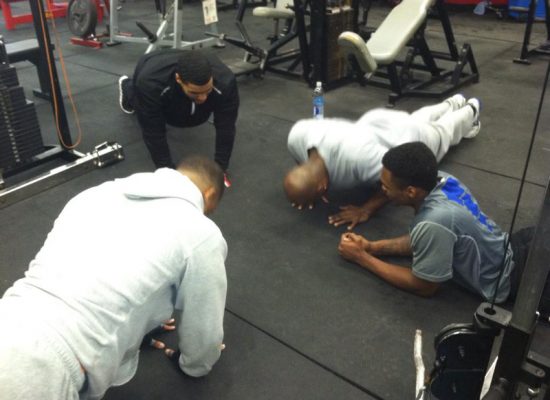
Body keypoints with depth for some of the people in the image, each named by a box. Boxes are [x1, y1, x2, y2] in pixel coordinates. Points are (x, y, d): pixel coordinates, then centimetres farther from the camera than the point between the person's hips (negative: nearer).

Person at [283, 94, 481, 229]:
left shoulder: (357, 155, -52)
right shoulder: (296, 137, -33)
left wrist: (366, 210, -39)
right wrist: (310, 188, -18)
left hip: (412, 138, -5)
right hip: (374, 123, 5)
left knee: (442, 131, 31)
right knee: (419, 118, 39)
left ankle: (470, 111, 64)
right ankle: (453, 103, 68)